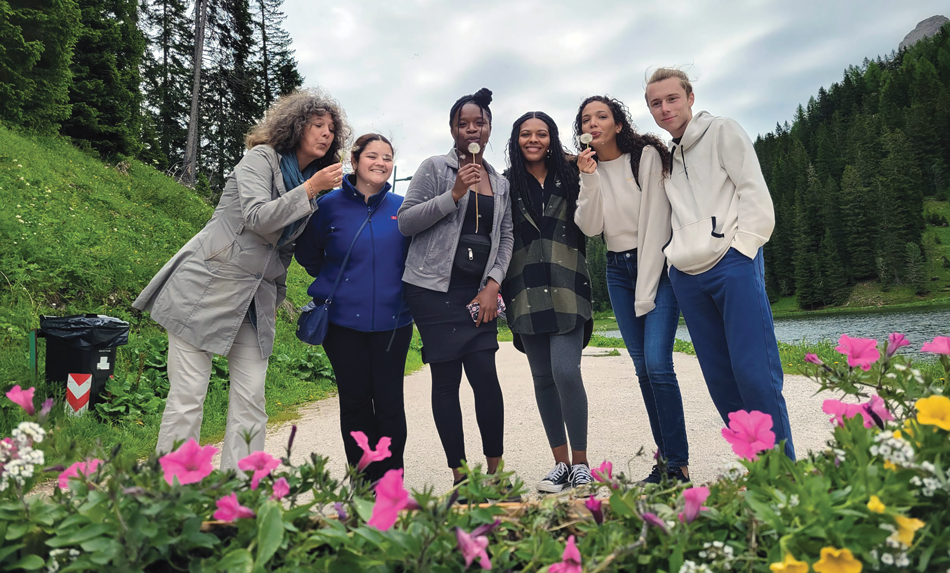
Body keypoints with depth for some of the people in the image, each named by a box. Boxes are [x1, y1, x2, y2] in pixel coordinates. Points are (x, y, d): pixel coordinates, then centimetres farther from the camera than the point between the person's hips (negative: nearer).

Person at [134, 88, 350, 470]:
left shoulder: (309, 183, 15)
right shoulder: (261, 159, -5)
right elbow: (257, 217, -20)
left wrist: (278, 295, 20)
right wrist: (309, 189, -19)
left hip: (254, 300, 7)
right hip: (207, 287, -6)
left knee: (251, 399, 1)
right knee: (188, 395, -3)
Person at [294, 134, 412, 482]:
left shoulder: (402, 208, 4)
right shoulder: (331, 205, 1)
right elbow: (307, 252, 13)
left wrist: (406, 288, 5)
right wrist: (332, 282, 8)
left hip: (392, 320, 1)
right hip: (344, 320, 0)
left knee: (389, 401, 2)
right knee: (354, 401, 7)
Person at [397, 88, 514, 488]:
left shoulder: (500, 183, 17)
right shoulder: (435, 169, 4)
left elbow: (505, 237, 14)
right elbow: (406, 221, -3)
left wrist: (493, 284, 1)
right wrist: (454, 194, -12)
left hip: (479, 293, 3)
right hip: (435, 290, -3)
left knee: (486, 375, -7)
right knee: (446, 379, -1)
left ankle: (495, 469, 9)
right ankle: (460, 476, 9)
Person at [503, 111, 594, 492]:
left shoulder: (570, 177, 9)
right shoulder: (507, 184, 10)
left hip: (566, 289, -2)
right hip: (526, 293, 2)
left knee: (566, 371, -13)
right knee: (543, 378, 6)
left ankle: (580, 462, 4)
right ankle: (561, 463, 17)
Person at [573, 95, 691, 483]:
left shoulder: (646, 155, -6)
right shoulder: (587, 168, 8)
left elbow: (655, 221, -12)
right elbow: (589, 227, -3)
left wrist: (647, 290, -16)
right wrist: (589, 178, -16)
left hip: (656, 264, -5)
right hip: (618, 272, 5)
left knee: (657, 363, -15)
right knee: (643, 368, 5)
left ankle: (679, 464, -5)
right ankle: (664, 460, 13)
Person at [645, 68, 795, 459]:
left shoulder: (722, 132, 7)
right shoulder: (666, 156, 23)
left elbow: (754, 192, -2)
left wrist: (740, 247, -10)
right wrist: (676, 257, 10)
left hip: (733, 265, -5)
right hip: (687, 276, 6)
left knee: (755, 372, -12)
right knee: (719, 378, 4)